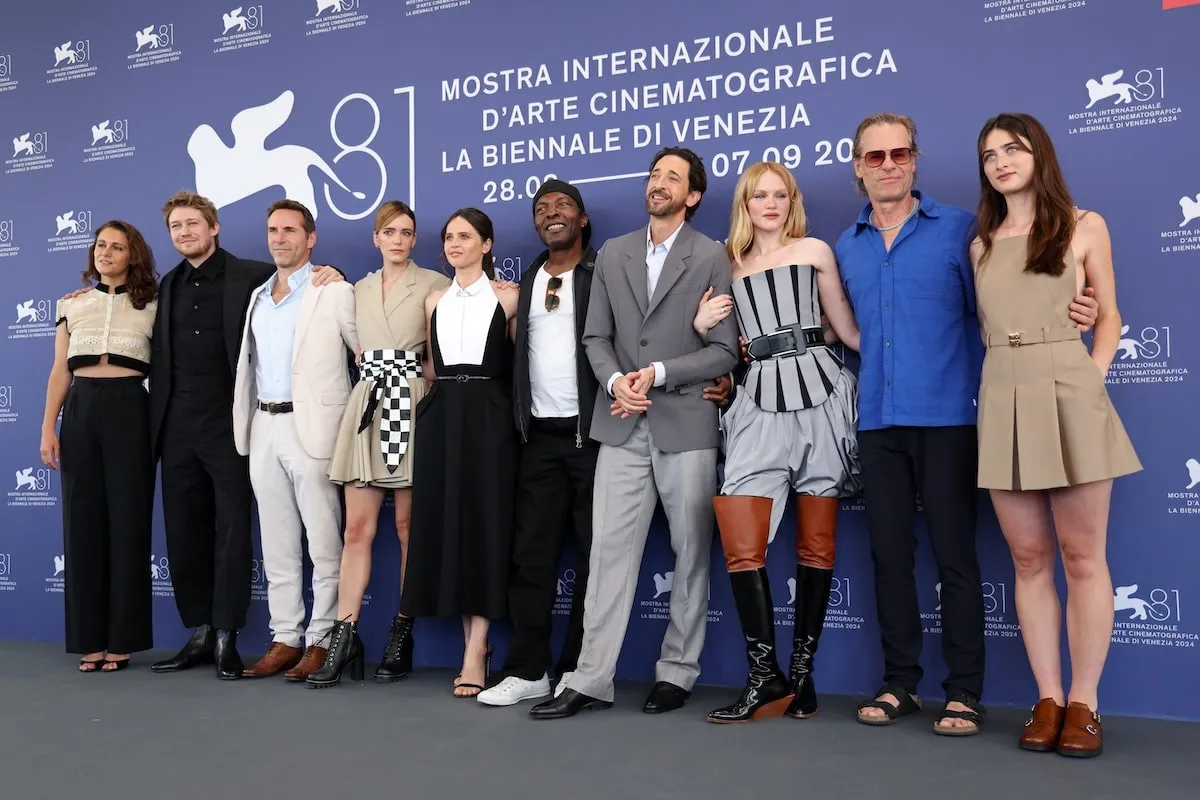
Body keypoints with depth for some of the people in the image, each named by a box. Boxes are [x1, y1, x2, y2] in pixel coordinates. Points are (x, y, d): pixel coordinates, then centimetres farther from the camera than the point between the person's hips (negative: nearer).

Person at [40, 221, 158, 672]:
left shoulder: (151, 305, 7)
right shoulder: (72, 304, 14)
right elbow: (60, 370, 12)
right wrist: (48, 427, 4)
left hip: (130, 409, -2)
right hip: (82, 408, 2)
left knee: (128, 517, -1)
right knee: (83, 519, 3)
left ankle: (122, 638, 8)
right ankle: (89, 639, 11)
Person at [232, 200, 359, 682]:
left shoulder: (334, 292, -4)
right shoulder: (258, 296, 17)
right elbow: (252, 364, 21)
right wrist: (247, 425, 14)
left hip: (311, 428, -7)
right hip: (264, 429, 7)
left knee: (323, 543, -2)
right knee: (277, 546, 10)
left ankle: (322, 641, 6)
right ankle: (285, 638, 18)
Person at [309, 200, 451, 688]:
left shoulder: (434, 285, 2)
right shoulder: (359, 290, 16)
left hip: (411, 407, -4)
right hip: (367, 407, 4)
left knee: (409, 529, 2)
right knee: (357, 528, 0)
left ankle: (401, 638, 10)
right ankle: (345, 635, 3)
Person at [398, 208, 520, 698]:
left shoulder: (507, 297, 2)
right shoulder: (434, 302, 15)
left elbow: (523, 362, 2)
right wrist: (434, 402, 11)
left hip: (488, 418, -4)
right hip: (441, 418, 5)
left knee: (485, 523, -5)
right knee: (445, 523, 3)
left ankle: (475, 654, -1)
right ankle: (473, 644, 13)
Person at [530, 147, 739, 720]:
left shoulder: (712, 258, 2)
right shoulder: (612, 254, 14)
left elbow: (724, 350, -3)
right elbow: (596, 336, 11)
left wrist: (658, 374, -12)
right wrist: (616, 381, -8)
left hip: (686, 425, -2)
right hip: (623, 427, 3)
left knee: (691, 554, 5)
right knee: (609, 550, 0)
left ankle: (677, 672, 19)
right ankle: (591, 678, 5)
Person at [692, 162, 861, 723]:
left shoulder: (814, 251, 13)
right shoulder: (729, 266, 19)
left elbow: (848, 329, 13)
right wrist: (701, 326, 1)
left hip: (816, 391, -1)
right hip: (758, 402, 2)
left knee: (816, 545, 2)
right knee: (741, 546, -11)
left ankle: (801, 674, 13)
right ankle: (766, 679, -2)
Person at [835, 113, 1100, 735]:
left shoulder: (957, 229, 1)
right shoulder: (846, 246, 13)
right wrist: (853, 397, 10)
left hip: (944, 418, -4)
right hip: (877, 421, 4)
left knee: (954, 554, -1)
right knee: (889, 553, 8)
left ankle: (964, 692, 10)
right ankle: (899, 683, 20)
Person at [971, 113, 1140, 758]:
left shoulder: (1083, 227, 7)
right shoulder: (981, 245, 14)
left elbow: (1109, 318, 8)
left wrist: (1093, 380, -5)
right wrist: (1004, 374, 1)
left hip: (1069, 395, -2)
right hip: (1002, 401, 3)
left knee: (1082, 556, -1)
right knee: (1030, 558, 4)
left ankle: (1084, 703, 8)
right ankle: (1048, 699, 12)